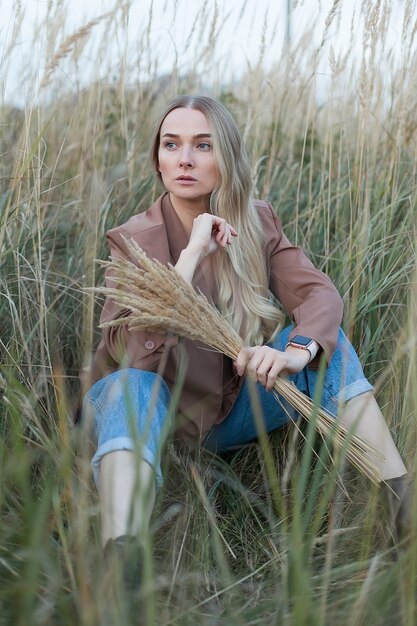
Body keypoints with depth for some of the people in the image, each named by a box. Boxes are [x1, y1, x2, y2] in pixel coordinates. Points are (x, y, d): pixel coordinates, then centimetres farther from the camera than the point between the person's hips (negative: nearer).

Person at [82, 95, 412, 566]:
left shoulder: (257, 224, -3)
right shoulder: (133, 239, -12)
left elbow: (321, 293, -16)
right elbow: (133, 351, -26)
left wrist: (295, 351, -37)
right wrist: (192, 255, -30)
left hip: (237, 413, 3)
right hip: (162, 410, -3)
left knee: (323, 336, -17)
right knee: (130, 385, -35)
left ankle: (402, 505, -21)